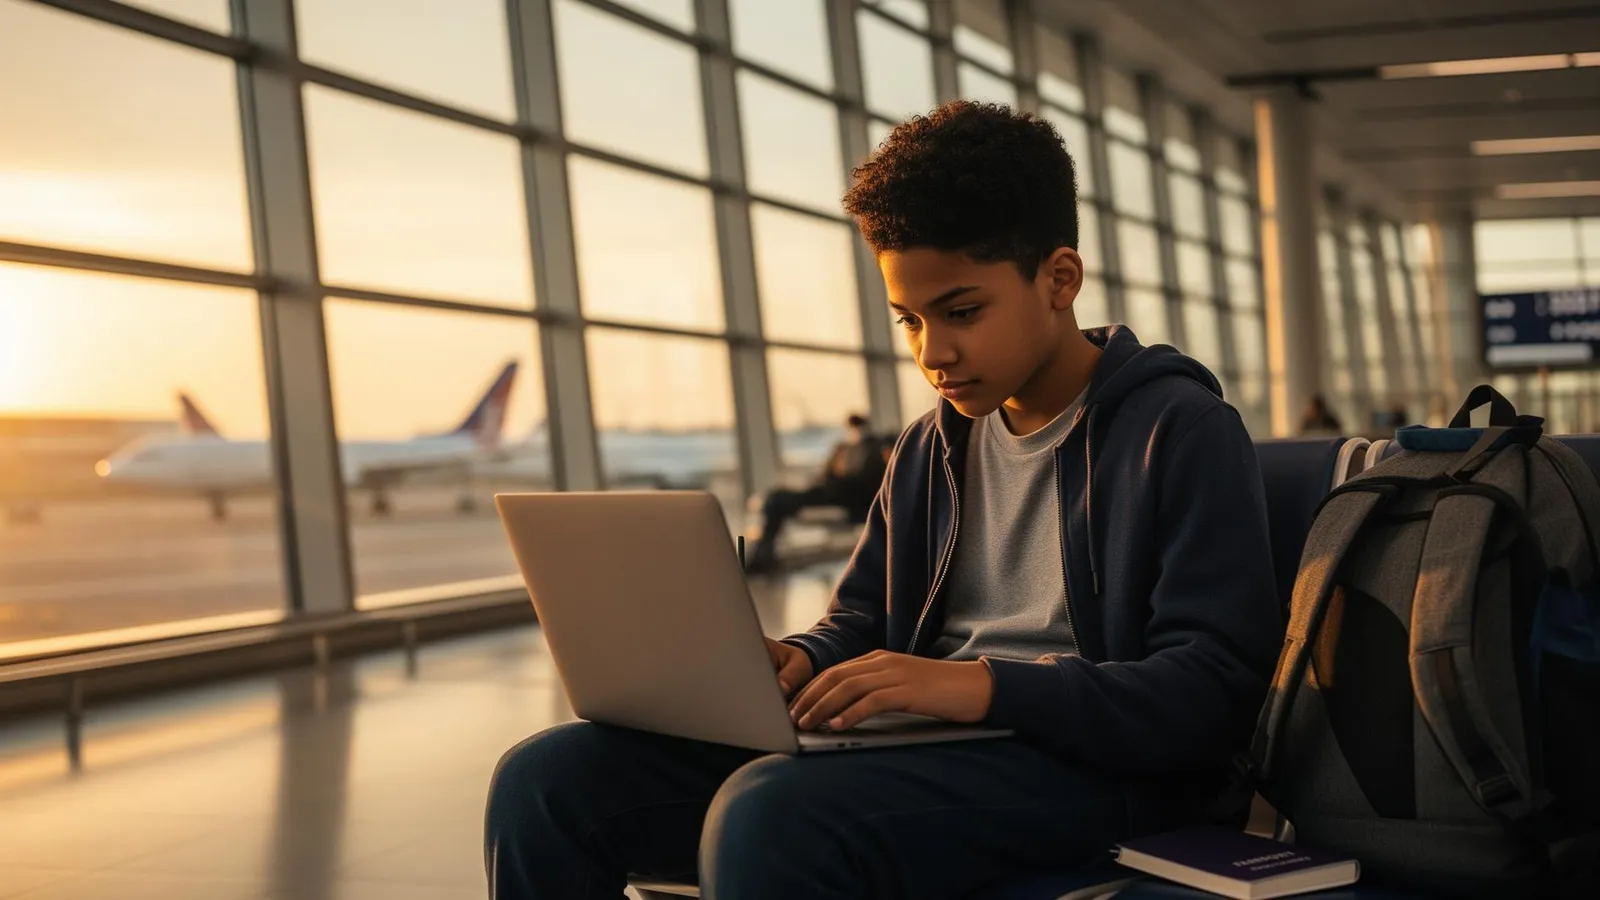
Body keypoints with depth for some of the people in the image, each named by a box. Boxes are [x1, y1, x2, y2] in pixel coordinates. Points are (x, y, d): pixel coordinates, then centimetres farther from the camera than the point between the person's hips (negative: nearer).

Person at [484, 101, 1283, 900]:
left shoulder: (1178, 429, -4)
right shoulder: (930, 450, 17)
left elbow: (1215, 691, -13)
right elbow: (858, 623, 25)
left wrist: (986, 684, -25)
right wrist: (797, 663, -1)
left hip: (1084, 758, -6)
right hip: (918, 742, 7)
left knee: (768, 815, -38)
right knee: (547, 779, -12)